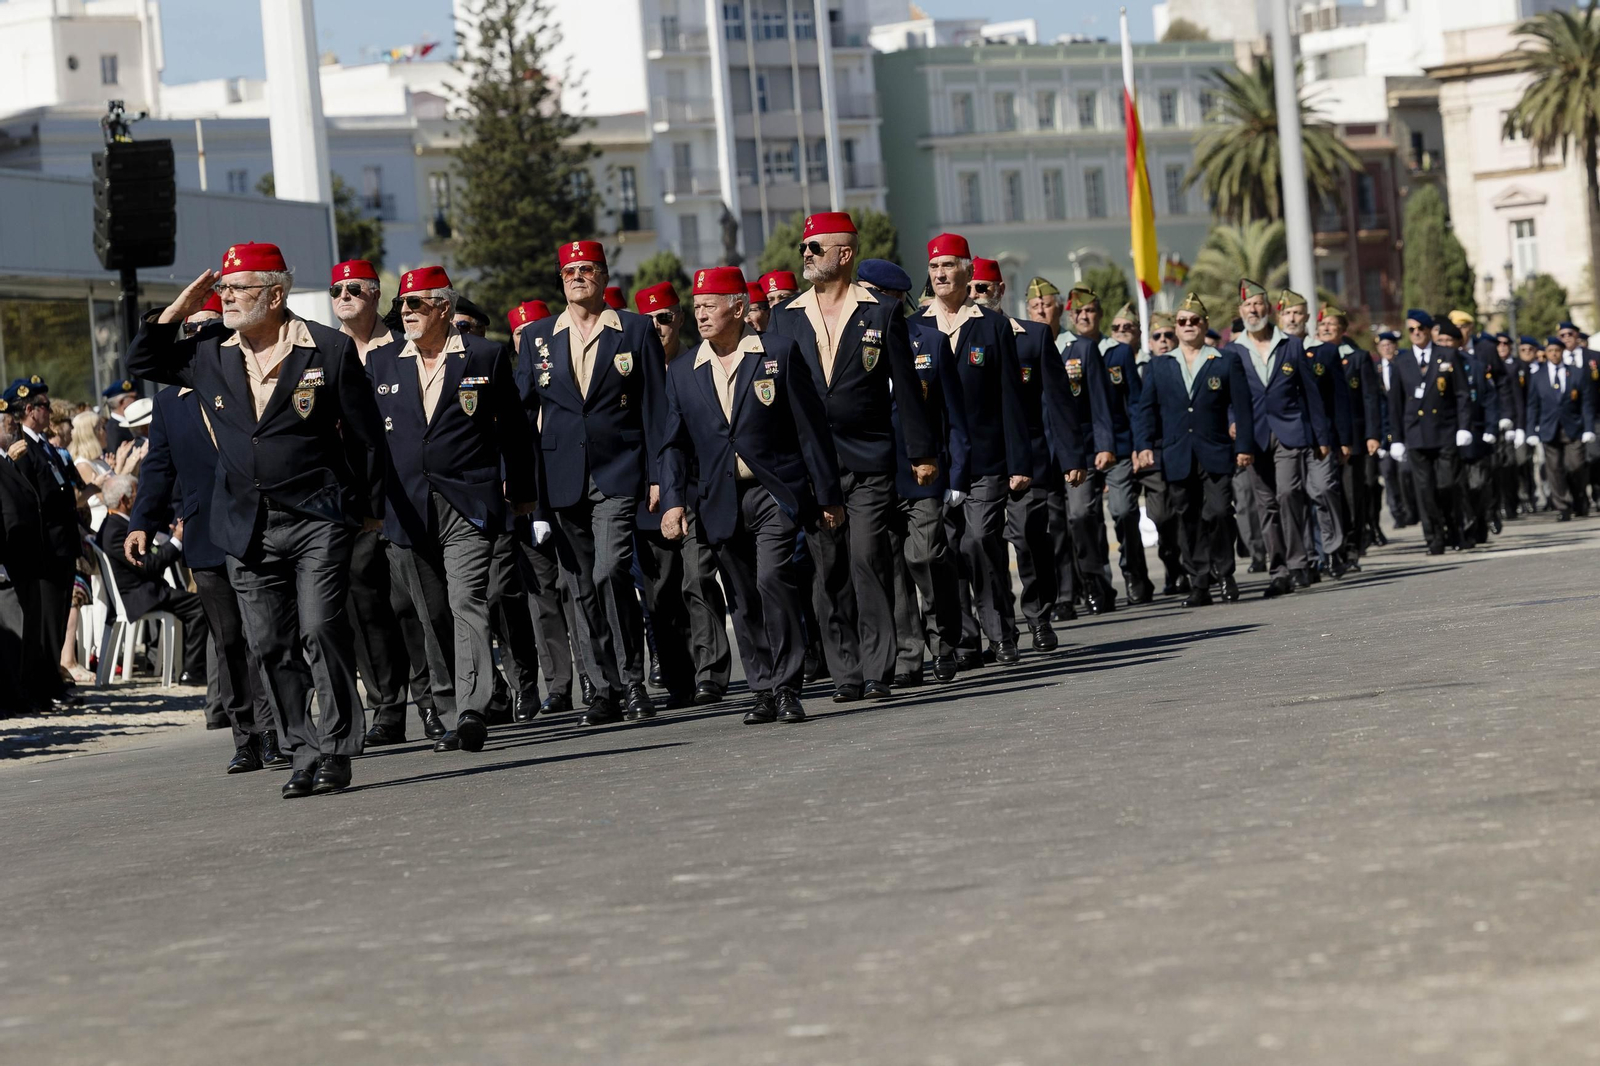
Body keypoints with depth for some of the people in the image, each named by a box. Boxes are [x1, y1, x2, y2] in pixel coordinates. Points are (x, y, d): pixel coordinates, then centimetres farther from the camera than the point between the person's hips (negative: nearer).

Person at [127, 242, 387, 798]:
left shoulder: (330, 349, -2)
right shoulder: (208, 355, 10)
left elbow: (365, 434, 2)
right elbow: (140, 360, 19)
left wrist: (371, 508, 4)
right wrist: (177, 310, 6)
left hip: (317, 518, -4)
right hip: (248, 528, 5)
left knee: (321, 630, -13)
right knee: (272, 647, 4)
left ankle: (335, 750, -6)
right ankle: (302, 753, 11)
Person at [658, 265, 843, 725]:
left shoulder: (779, 352, 0)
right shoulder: (682, 372, 10)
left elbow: (811, 426, 0)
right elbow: (675, 445, 12)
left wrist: (829, 494, -1)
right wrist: (673, 501, -3)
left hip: (775, 493, -4)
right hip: (722, 503, 4)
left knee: (773, 580, -19)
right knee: (744, 601, 5)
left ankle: (787, 687, -13)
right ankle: (764, 691, 13)